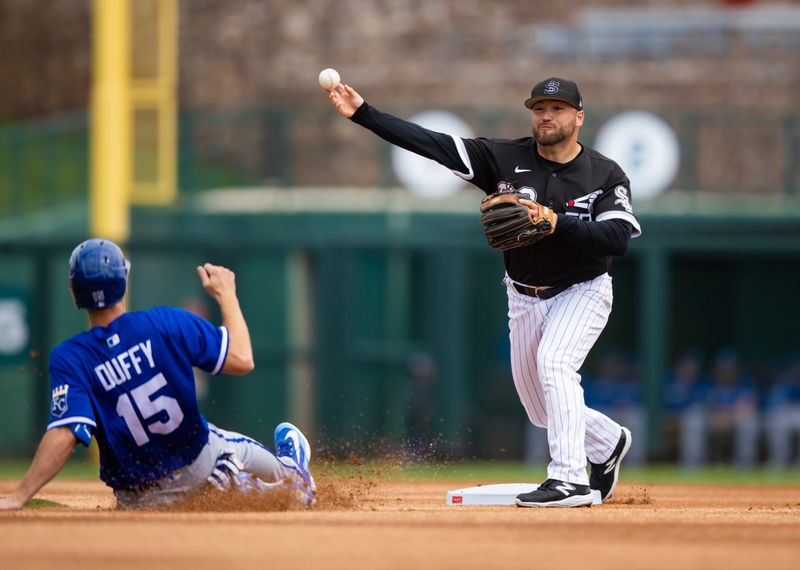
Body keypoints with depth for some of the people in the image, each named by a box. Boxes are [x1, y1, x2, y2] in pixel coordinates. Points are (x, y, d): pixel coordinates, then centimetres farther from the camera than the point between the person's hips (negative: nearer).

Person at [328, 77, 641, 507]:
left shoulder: (606, 176, -13)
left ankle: (569, 480, -32)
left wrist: (555, 222, -36)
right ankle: (608, 442, 40)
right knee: (545, 412, 10)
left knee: (554, 361, -31)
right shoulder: (507, 159, -8)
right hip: (525, 299, 4)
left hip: (582, 291, -4)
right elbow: (432, 144, -15)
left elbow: (618, 239, -26)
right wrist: (362, 114, -23)